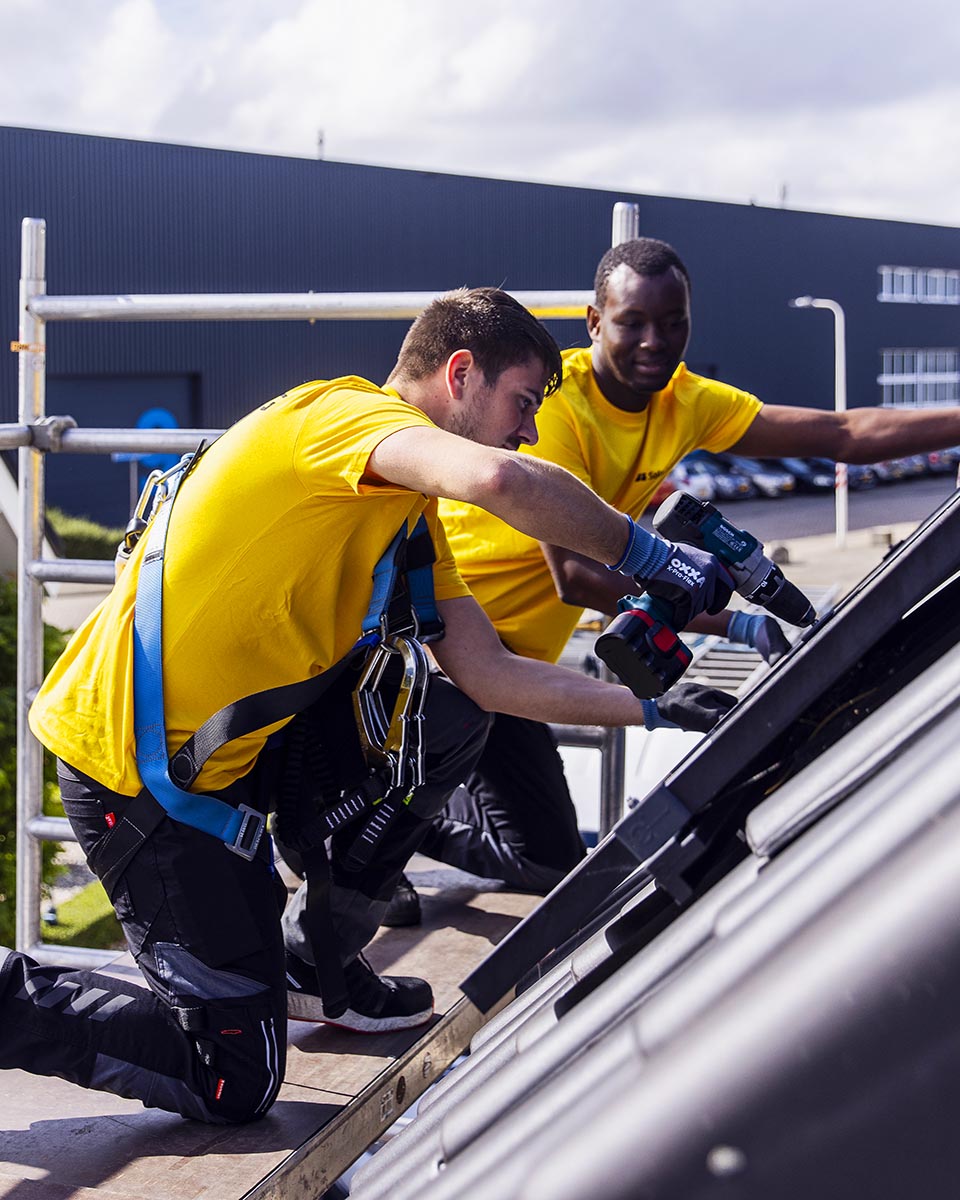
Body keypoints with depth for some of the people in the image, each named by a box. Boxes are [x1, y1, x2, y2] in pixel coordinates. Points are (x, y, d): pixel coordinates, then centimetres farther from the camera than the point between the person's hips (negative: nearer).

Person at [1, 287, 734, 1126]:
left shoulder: (413, 519, 14)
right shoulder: (344, 411, -14)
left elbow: (491, 678, 10)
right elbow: (497, 479, -35)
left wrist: (650, 706, 6)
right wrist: (649, 558, -22)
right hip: (135, 772, -9)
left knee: (450, 721, 9)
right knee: (235, 1084, -5)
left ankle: (314, 963, 20)